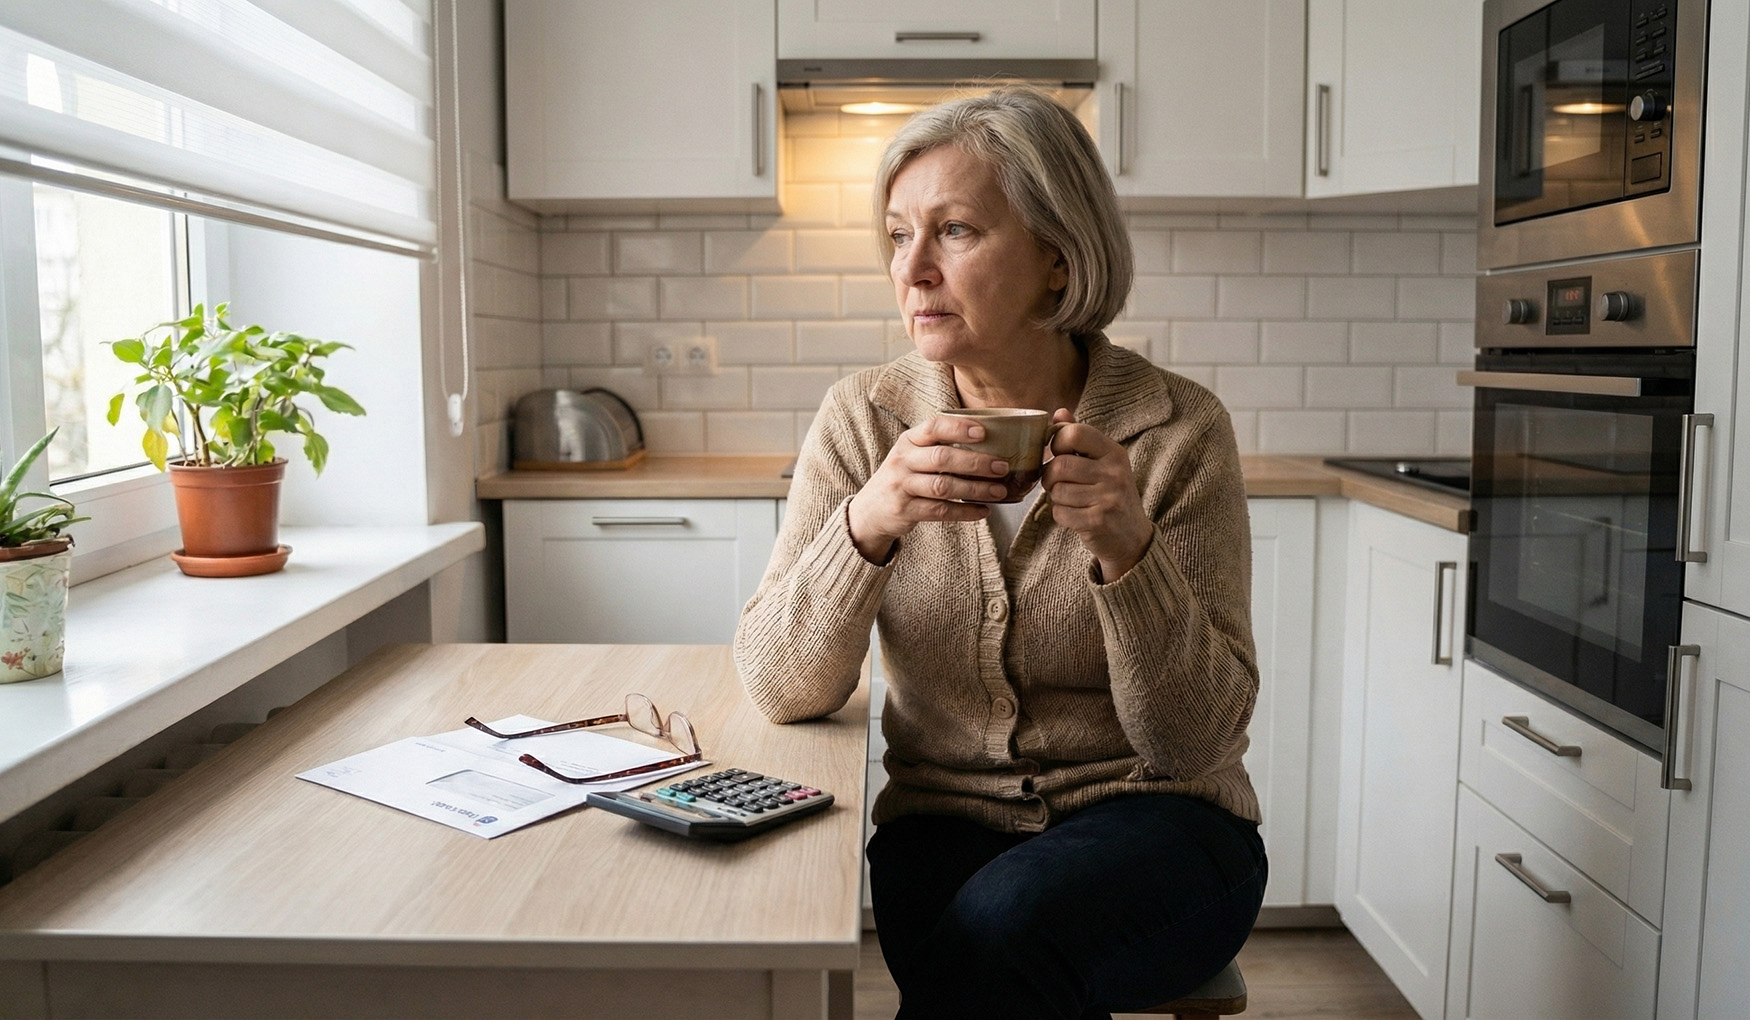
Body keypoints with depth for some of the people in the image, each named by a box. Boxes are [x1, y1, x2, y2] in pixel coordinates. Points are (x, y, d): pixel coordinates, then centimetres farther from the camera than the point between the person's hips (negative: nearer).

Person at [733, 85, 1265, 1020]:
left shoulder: (1177, 431, -10)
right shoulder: (865, 420, -3)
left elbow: (1196, 742, -11)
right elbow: (779, 688, -10)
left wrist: (1127, 547, -27)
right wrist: (868, 523, -27)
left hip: (1149, 821, -1)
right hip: (944, 817, 1)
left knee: (1003, 922, -31)